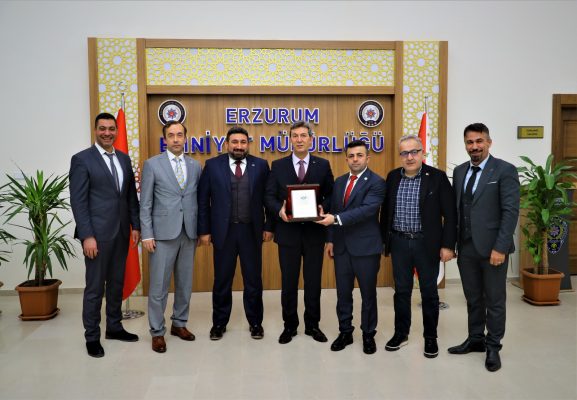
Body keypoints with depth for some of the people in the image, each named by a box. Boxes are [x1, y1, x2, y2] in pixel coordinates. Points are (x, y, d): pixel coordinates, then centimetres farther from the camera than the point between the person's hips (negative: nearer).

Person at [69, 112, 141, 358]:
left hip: (121, 232, 6)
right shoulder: (82, 159, -6)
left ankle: (114, 327, 29)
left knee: (117, 283, 15)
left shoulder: (124, 159, 11)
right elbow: (78, 201, -10)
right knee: (95, 287, 3)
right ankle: (92, 336, 17)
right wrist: (87, 236, -15)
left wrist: (136, 225, 7)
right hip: (98, 233, -5)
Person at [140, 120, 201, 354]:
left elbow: (199, 200, 11)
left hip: (189, 233, 4)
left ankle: (179, 323, 28)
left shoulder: (195, 166, 9)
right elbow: (145, 203, -3)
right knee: (158, 285, 2)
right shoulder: (152, 164, -1)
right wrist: (147, 235, -8)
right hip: (163, 233, -3)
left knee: (185, 282, 12)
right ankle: (157, 332, 15)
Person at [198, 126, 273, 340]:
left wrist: (269, 226, 0)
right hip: (223, 230, 0)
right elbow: (203, 200, 1)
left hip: (252, 230, 1)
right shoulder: (212, 165, 1)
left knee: (253, 280, 10)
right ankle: (219, 323, 26)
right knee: (222, 280, 10)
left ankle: (255, 322, 25)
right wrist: (204, 230, -3)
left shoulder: (260, 165, 3)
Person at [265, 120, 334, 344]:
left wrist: (323, 208, -16)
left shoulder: (323, 165, 4)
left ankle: (312, 325, 26)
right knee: (288, 282, 9)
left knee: (313, 281, 10)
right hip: (288, 231, 0)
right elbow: (269, 196, 1)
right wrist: (279, 209, -18)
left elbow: (330, 194, 4)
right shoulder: (278, 166, 4)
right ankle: (290, 325, 25)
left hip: (314, 231, 0)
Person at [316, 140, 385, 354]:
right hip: (342, 246, 5)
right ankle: (345, 332, 26)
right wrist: (330, 239, 8)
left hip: (366, 246, -5)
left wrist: (336, 219, -29)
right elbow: (333, 211, 13)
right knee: (343, 293, 12)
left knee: (368, 293, 8)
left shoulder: (376, 182, -10)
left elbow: (367, 210, -23)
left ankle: (368, 335, 24)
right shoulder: (339, 181, 11)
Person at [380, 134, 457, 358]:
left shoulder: (437, 177, -7)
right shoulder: (392, 177, 4)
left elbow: (450, 214, -7)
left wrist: (448, 245, -11)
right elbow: (386, 211, 10)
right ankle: (401, 333, 27)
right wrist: (384, 241, 10)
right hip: (399, 243, 3)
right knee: (401, 291, 12)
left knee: (429, 292, 10)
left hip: (427, 244, -3)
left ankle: (430, 337, 25)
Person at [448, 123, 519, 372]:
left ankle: (493, 347, 23)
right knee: (473, 298, 15)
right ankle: (475, 339, 31)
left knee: (495, 300, 8)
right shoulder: (459, 171, 9)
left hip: (491, 247, -5)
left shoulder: (505, 170, -7)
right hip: (466, 247, 5)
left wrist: (500, 248, -17)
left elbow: (511, 211, -12)